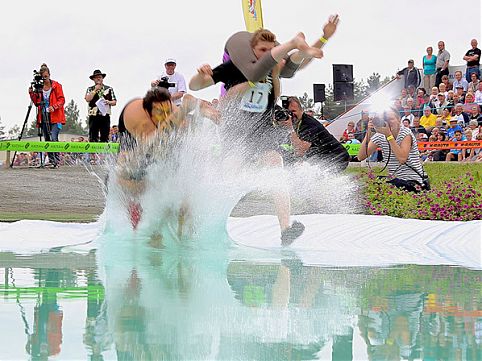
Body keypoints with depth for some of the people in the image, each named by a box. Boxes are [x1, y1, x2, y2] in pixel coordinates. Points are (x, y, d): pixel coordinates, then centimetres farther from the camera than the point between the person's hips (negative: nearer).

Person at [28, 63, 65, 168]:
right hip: (43, 117, 5)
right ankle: (51, 160, 11)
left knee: (54, 138, -17)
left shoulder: (56, 85, -1)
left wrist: (54, 107, -23)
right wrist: (32, 93, -2)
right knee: (47, 139, 5)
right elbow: (36, 103, 15)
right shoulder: (39, 87, 12)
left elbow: (61, 100, -5)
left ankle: (57, 160, -15)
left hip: (55, 117, -5)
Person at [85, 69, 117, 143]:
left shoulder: (109, 89, 14)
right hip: (93, 115, -1)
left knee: (105, 138, -1)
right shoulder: (90, 89, 13)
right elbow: (87, 99, -5)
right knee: (93, 137, -3)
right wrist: (95, 90, -5)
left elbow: (114, 102, 12)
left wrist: (109, 102, -9)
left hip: (105, 115, 1)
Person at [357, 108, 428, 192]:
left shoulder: (406, 133, -12)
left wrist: (389, 134, -27)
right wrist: (368, 133, -17)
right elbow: (361, 157, -8)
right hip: (395, 180, 5)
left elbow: (402, 158, -28)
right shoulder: (379, 136, 0)